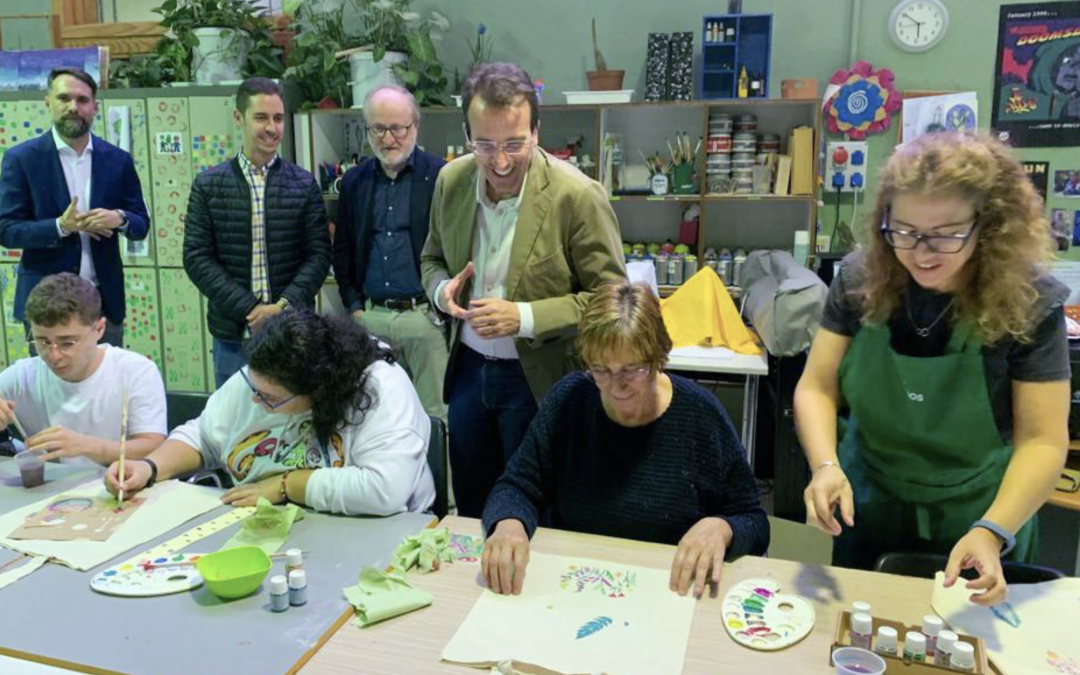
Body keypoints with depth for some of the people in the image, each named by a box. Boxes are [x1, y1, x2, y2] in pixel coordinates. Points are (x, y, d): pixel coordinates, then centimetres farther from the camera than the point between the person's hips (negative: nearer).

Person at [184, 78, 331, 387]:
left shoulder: (304, 184, 3)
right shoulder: (208, 185, 3)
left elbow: (319, 254, 0)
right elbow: (197, 258, -1)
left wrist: (285, 305, -15)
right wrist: (249, 310, -13)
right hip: (232, 334, 0)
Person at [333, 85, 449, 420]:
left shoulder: (440, 176, -4)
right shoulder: (354, 181, 11)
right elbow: (342, 250, 16)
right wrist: (354, 307, 9)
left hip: (425, 314, -4)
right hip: (370, 316, 4)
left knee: (436, 414, 2)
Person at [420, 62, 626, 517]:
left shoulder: (577, 196, -19)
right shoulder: (451, 180, -3)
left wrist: (525, 318, -25)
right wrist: (442, 288, -10)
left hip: (539, 378, -5)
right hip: (468, 369, 5)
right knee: (470, 510, 22)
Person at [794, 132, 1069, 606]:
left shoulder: (1028, 302, -20)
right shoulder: (860, 279, -15)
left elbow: (1042, 440, -19)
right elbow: (817, 388, -13)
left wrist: (993, 532, -33)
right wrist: (826, 466, -31)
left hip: (977, 524, -1)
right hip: (867, 514, 2)